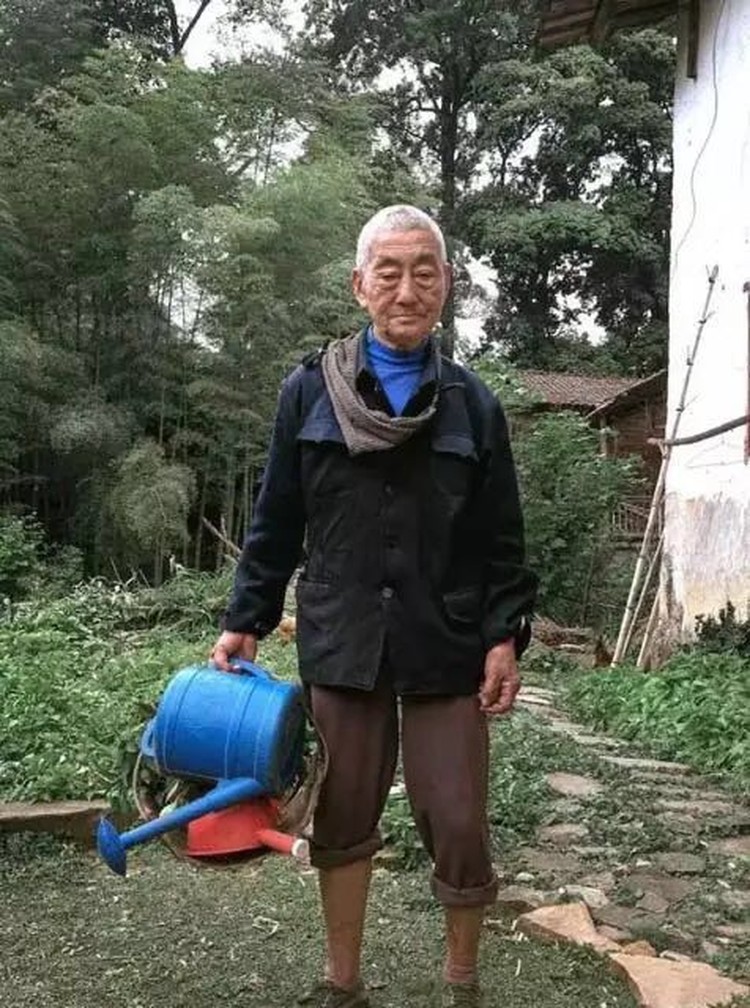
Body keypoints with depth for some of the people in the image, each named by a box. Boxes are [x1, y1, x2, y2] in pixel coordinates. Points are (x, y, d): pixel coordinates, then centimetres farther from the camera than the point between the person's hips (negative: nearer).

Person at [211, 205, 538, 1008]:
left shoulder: (472, 403, 4)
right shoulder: (308, 391, 3)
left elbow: (501, 542, 5)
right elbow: (276, 524, 6)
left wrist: (506, 637, -4)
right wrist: (245, 622, 4)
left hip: (444, 648, 0)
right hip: (339, 643, 1)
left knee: (457, 824, 3)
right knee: (342, 821, 11)